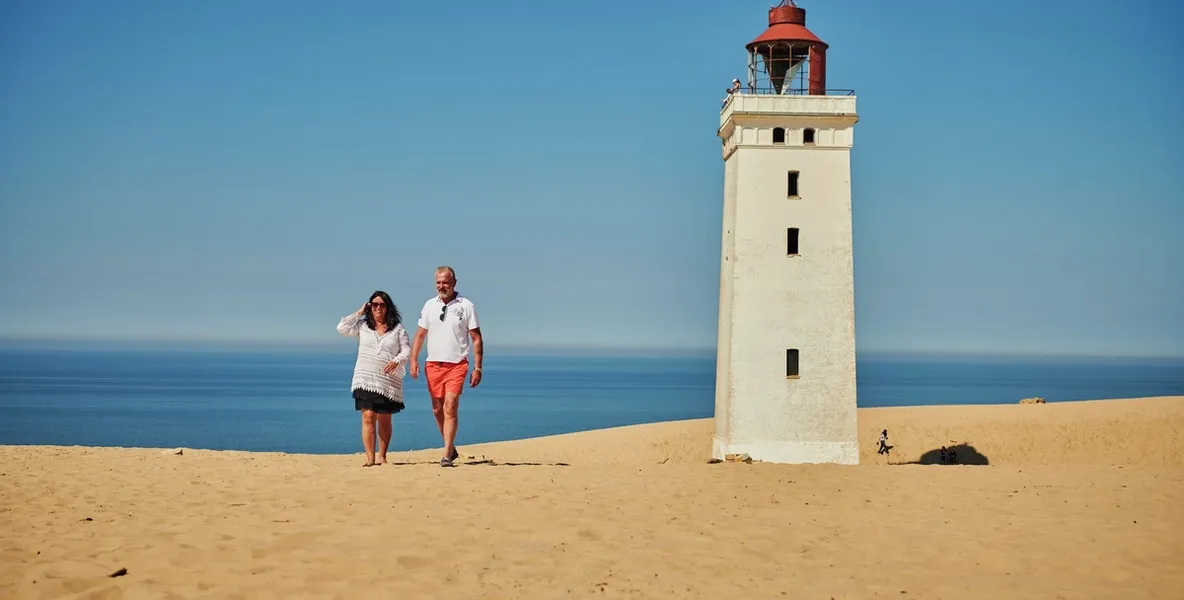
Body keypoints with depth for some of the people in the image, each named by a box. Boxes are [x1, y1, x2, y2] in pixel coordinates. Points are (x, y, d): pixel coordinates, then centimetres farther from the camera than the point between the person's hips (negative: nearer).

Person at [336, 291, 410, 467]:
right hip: (365, 379, -1)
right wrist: (359, 313, -1)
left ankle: (382, 456, 20)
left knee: (385, 420, 8)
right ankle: (370, 458, -12)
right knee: (368, 416, -12)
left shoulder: (398, 328, 7)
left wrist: (396, 361, -15)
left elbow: (406, 350, 4)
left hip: (389, 380, 1)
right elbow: (342, 328, -2)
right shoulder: (362, 325, 8)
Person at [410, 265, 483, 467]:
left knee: (450, 408, -14)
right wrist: (413, 360, 0)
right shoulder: (430, 305, 7)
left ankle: (446, 456, -12)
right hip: (433, 365, 4)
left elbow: (476, 338, -2)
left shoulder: (466, 306, -3)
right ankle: (451, 448, 25)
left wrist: (477, 368, -7)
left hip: (457, 365, -4)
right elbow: (420, 335, 12)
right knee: (437, 410, 8)